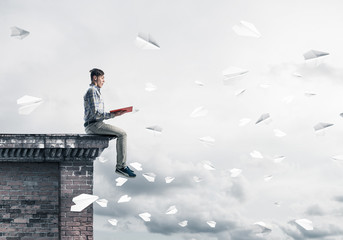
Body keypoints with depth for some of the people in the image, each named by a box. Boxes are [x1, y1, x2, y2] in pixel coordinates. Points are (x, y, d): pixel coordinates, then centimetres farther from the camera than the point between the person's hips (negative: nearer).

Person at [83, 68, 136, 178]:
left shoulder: (95, 91, 22)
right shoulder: (92, 91, -11)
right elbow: (95, 113, -20)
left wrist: (113, 113, 11)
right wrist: (113, 115, -20)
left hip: (96, 125, 10)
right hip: (94, 125, -10)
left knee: (122, 133, 12)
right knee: (122, 134, -14)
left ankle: (122, 165, 7)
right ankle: (120, 166, -13)